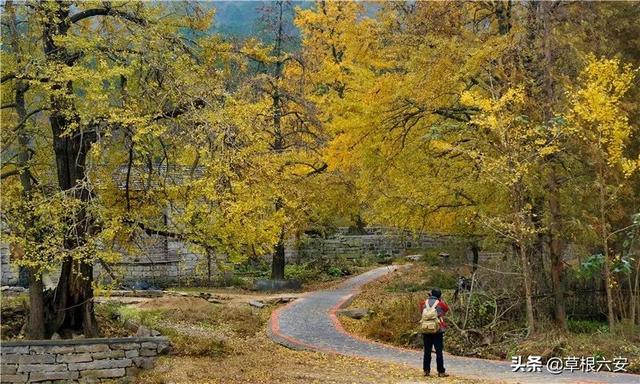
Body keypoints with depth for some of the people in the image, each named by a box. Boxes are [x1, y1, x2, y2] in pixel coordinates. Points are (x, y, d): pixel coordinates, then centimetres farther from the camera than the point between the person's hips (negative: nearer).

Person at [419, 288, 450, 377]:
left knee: (427, 351, 10)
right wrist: (441, 300, 17)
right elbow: (447, 309, 14)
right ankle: (441, 372, -2)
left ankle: (426, 370, 12)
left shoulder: (424, 303, 1)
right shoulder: (440, 304, -6)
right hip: (438, 331, -3)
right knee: (439, 352, -1)